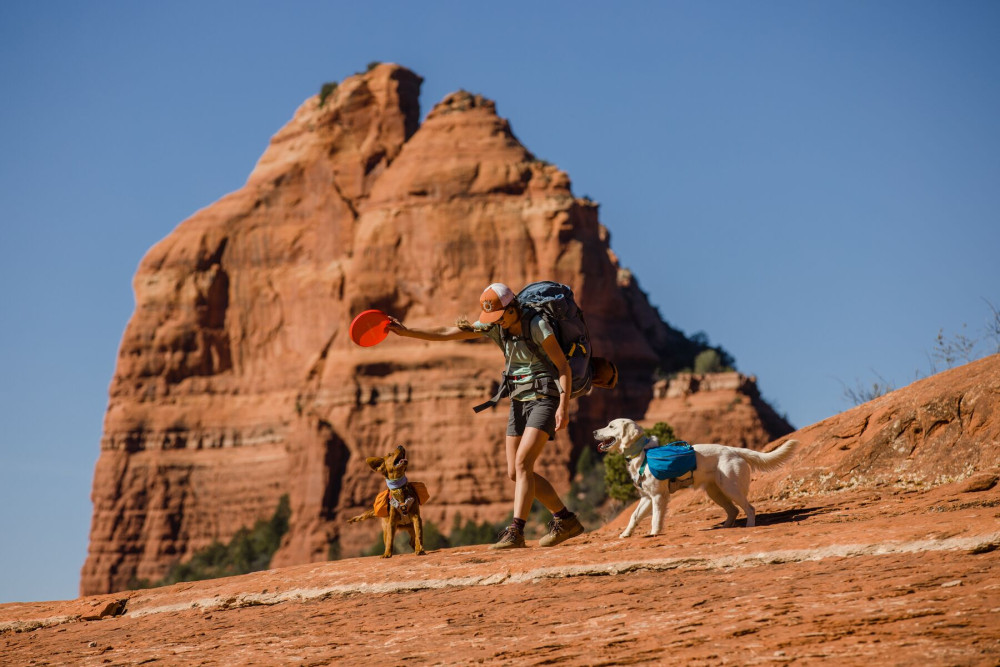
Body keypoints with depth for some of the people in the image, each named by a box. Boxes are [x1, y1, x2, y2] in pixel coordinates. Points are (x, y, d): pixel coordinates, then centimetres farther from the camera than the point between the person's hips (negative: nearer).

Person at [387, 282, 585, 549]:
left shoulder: (537, 327, -15)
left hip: (545, 399, -8)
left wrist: (564, 406, -20)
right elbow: (446, 334, 2)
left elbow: (564, 366, -12)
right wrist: (406, 332, -5)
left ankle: (515, 531, -22)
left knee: (522, 462, -20)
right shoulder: (493, 327, 2)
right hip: (519, 402, 8)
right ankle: (566, 521, 16)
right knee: (515, 473, 5)